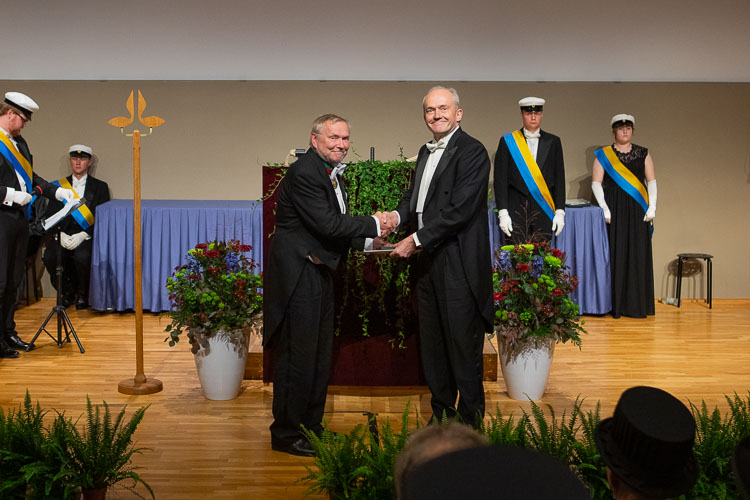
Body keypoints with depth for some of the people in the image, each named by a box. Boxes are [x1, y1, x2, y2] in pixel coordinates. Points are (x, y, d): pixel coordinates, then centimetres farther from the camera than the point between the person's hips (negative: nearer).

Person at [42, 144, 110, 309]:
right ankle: (66, 293, 1)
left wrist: (82, 235, -14)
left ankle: (82, 294, -3)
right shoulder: (58, 186, 16)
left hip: (88, 236, -2)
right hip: (63, 236, 2)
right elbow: (50, 217, 9)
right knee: (49, 257, -28)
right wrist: (60, 234, -11)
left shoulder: (100, 187, 10)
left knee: (82, 257, -34)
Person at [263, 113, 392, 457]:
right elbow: (327, 224, -24)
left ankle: (311, 426, 29)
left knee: (320, 354, 16)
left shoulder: (332, 173, 13)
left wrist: (367, 239, 0)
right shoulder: (303, 173, -18)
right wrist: (373, 225, -14)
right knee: (297, 354, -2)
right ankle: (286, 434, 11)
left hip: (319, 271, 10)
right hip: (296, 273, -10)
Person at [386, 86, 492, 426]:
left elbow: (459, 210, -18)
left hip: (458, 264, -8)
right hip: (428, 262, 8)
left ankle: (470, 420, 15)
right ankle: (441, 414, 29)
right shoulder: (426, 152, 16)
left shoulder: (472, 152, -10)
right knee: (431, 343, 15)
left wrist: (416, 240, -18)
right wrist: (398, 215, -4)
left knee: (463, 344, 1)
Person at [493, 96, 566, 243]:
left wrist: (560, 212, 1)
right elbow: (500, 180, 1)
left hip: (544, 211, 2)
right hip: (516, 211, -1)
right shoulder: (507, 142, 5)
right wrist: (503, 213, -6)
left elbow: (559, 179, 9)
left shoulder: (553, 142, 10)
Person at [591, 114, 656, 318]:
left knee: (638, 254, 1)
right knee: (615, 254, -4)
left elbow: (651, 181, 8)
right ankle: (615, 304, 3)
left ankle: (637, 304, 8)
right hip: (614, 210, -2)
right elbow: (596, 182, 0)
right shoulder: (603, 155, 5)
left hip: (638, 210, 2)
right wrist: (604, 208, -11)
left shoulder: (643, 154, 10)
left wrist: (652, 207, -3)